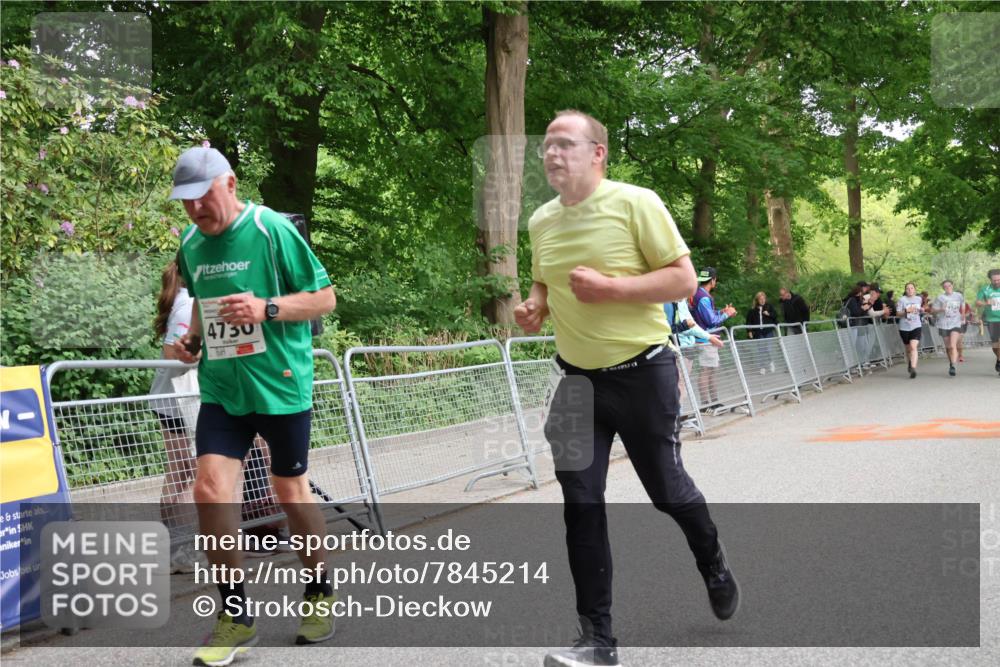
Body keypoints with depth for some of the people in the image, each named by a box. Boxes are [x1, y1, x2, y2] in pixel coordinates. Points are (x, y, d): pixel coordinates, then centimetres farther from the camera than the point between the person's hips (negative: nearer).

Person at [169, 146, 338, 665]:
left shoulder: (272, 230, -10)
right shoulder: (191, 243, 8)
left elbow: (324, 297, -8)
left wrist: (266, 309, -23)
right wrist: (192, 339, 5)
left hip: (280, 387, -4)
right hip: (221, 390, 5)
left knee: (290, 493, 7)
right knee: (209, 489, -9)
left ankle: (320, 594, 32)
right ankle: (235, 617, 7)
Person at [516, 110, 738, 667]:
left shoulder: (636, 203, -12)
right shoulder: (541, 221, 6)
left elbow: (684, 280, -13)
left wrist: (609, 287, -24)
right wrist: (534, 306, -1)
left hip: (642, 372, -4)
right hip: (577, 378, 5)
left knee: (666, 489, 10)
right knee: (581, 503, -2)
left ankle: (715, 564, 43)